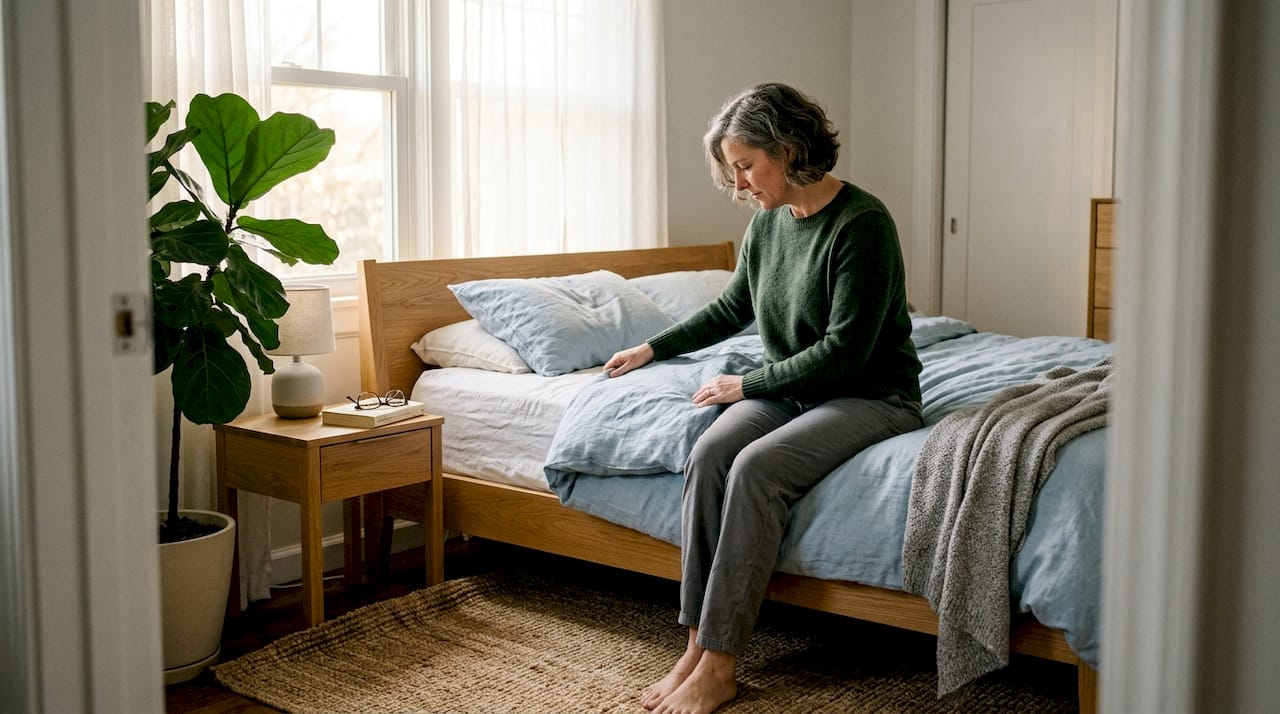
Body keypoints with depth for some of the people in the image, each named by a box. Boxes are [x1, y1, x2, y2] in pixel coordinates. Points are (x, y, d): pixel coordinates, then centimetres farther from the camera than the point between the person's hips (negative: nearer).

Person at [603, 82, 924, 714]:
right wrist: (653, 348, 23)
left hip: (872, 395, -6)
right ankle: (697, 644, -20)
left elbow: (845, 350, -21)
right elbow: (733, 307, 22)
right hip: (789, 389, 7)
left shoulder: (862, 223, -19)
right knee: (708, 452, -23)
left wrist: (747, 385, -14)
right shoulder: (768, 221, 5)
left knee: (756, 466, -31)